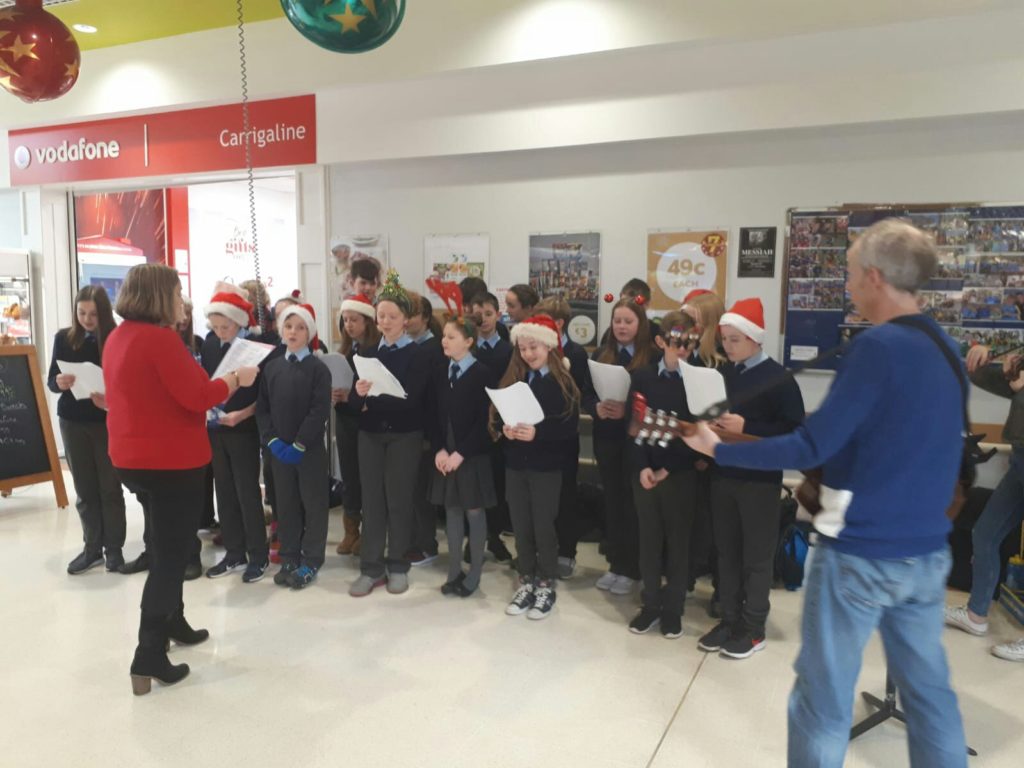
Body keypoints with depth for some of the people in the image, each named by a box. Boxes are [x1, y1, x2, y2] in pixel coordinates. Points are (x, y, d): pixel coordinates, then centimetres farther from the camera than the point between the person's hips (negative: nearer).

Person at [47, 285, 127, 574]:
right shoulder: (64, 337, 0)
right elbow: (51, 381, 4)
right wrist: (60, 383, -19)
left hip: (108, 421, -3)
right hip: (73, 422, 3)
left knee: (110, 487, 4)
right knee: (84, 489, 10)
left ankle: (114, 548, 14)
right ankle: (92, 548, 21)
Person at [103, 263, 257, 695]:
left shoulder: (118, 337, 9)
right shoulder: (160, 338, -20)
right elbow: (199, 396, -22)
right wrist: (237, 379, -8)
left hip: (133, 457, 9)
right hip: (171, 461, -9)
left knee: (166, 546, 24)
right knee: (170, 555, 0)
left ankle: (173, 624, 38)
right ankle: (149, 658, 3)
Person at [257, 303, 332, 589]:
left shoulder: (318, 368, -6)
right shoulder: (271, 367, 8)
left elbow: (320, 411, -13)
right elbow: (262, 408, 5)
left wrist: (299, 445, -17)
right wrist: (272, 439, -9)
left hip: (310, 448, -4)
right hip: (278, 448, 4)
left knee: (313, 503, 4)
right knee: (285, 503, 12)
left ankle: (311, 561, 14)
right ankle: (289, 558, 23)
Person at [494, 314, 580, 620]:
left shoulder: (563, 383, -7)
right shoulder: (512, 379, 7)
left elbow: (569, 427, -13)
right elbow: (498, 415, 5)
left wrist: (537, 433, -25)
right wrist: (505, 429, -16)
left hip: (547, 466, -4)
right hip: (515, 464, 4)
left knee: (543, 526, 3)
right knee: (520, 527, 10)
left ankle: (546, 586, 18)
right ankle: (526, 582, 24)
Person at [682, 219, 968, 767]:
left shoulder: (877, 346, -19)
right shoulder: (947, 351, 7)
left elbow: (813, 446, -21)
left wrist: (718, 450, -12)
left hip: (860, 552, -8)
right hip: (927, 553, 8)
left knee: (823, 702, 7)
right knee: (929, 692, 19)